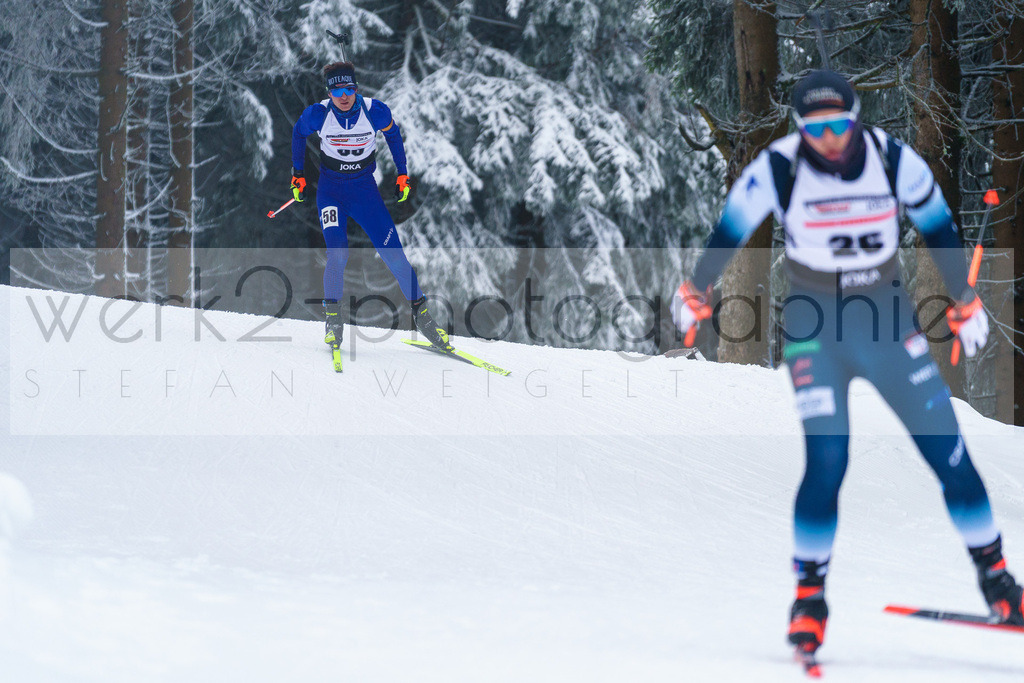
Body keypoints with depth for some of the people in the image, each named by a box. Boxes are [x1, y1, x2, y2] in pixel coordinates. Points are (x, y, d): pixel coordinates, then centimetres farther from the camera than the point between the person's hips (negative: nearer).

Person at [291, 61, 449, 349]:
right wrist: (298, 174, 10)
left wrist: (403, 174, 8)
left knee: (393, 252, -6)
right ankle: (333, 317, -2)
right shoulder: (317, 114, -15)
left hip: (365, 189, 1)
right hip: (331, 190, -1)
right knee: (337, 253, -20)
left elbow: (393, 134, 7)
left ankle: (420, 310, 9)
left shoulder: (375, 111, -15)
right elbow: (298, 134, 7)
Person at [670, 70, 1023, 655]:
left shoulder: (895, 162, -10)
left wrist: (966, 305, 11)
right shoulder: (778, 169, -14)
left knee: (948, 451, -3)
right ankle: (810, 595, 1)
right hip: (814, 325, -2)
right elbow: (728, 233, 1)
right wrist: (695, 295, 13)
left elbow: (941, 230, 6)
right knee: (828, 462, -16)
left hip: (888, 318, 2)